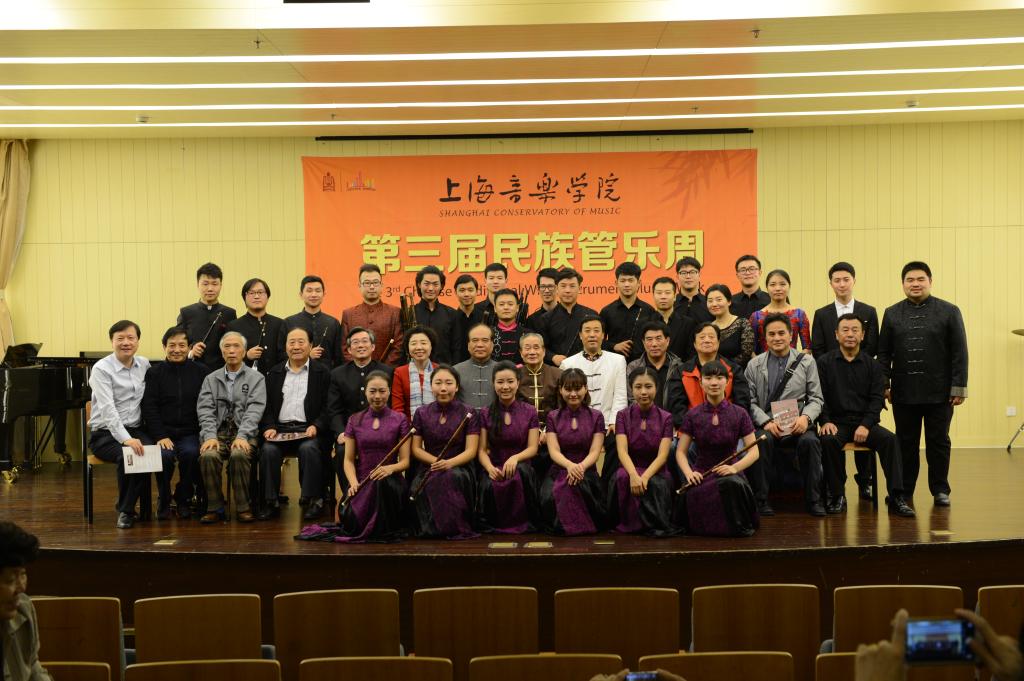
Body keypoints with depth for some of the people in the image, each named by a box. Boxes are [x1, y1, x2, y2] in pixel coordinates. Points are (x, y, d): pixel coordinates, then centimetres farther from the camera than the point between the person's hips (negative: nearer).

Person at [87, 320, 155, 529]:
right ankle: (125, 510, -10)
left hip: (136, 430, 4)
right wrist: (126, 439, -31)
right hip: (106, 434, -4)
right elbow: (108, 409, -18)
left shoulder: (144, 365, 12)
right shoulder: (101, 369, -5)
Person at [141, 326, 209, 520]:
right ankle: (163, 501, -3)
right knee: (164, 455, -30)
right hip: (162, 432, 0)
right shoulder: (154, 373, 8)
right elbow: (149, 408, 0)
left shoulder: (201, 372, 9)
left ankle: (183, 499, -5)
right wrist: (161, 436, -12)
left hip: (190, 433, 0)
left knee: (191, 453, -31)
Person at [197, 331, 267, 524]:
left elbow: (254, 410, -4)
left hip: (244, 433, -2)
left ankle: (243, 507, -21)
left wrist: (242, 436, -19)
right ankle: (215, 507, -17)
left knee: (239, 455, -35)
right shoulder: (211, 379, 17)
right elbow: (205, 410, 5)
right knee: (208, 455, -31)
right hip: (218, 432, 2)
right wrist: (210, 436, -12)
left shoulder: (256, 378, 8)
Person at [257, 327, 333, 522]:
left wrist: (316, 426, -15)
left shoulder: (322, 372, 9)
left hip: (308, 429, -3)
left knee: (308, 448, -34)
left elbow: (327, 407, 2)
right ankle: (271, 502, -19)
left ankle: (313, 500, -22)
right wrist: (269, 427, -5)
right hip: (280, 428, 3)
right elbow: (267, 407, 14)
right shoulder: (275, 373, 19)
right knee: (268, 450, -27)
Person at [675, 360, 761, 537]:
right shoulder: (692, 416, 5)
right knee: (692, 494, -35)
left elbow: (754, 451, -1)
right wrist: (689, 473, -14)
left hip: (728, 471, -1)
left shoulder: (739, 414, 2)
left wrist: (734, 468, -20)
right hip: (701, 474, 1)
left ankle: (740, 526, -11)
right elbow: (681, 452, 6)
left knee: (732, 485, -39)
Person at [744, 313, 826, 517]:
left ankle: (813, 500, -18)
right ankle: (761, 500, -22)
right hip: (766, 424, 0)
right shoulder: (754, 365, 11)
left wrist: (806, 417, -12)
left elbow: (816, 399, 9)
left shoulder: (807, 362, 12)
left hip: (798, 424, 1)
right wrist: (766, 421, -13)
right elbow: (750, 402, 5)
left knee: (810, 441, -32)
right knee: (762, 440, -34)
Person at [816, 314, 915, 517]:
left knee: (889, 439, -27)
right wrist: (825, 421, -14)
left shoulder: (872, 365, 10)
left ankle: (896, 497, -23)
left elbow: (877, 399, 2)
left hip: (865, 423, 2)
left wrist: (865, 425, -12)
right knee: (828, 440, -34)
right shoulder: (824, 362, 7)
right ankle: (837, 496, -19)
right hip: (837, 423, -1)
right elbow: (819, 396, 1)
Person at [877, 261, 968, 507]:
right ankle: (904, 491, 15)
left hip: (939, 392, -2)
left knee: (938, 442, 5)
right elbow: (883, 353, 8)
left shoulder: (949, 311, 1)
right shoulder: (892, 314, 8)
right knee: (906, 443, 7)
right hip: (904, 392, 2)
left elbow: (959, 353, -2)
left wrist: (959, 387, -7)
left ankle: (940, 490, 15)